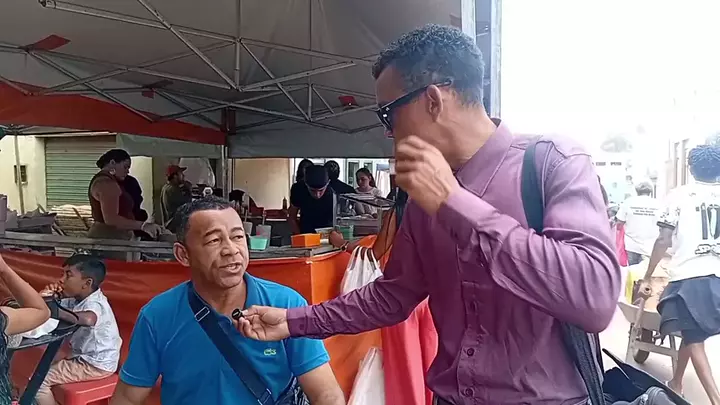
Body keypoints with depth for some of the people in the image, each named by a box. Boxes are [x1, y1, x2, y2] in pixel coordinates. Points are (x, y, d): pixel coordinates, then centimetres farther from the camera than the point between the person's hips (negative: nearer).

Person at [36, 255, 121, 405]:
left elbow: (88, 319, -51)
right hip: (83, 357, 9)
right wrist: (48, 297, -12)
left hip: (96, 365, -9)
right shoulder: (76, 299, 3)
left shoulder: (95, 304, -26)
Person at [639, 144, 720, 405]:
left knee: (693, 338, 5)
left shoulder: (679, 196, 0)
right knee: (691, 334, 21)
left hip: (689, 276, -4)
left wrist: (647, 278, 0)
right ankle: (676, 383, 36)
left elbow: (664, 240, -4)